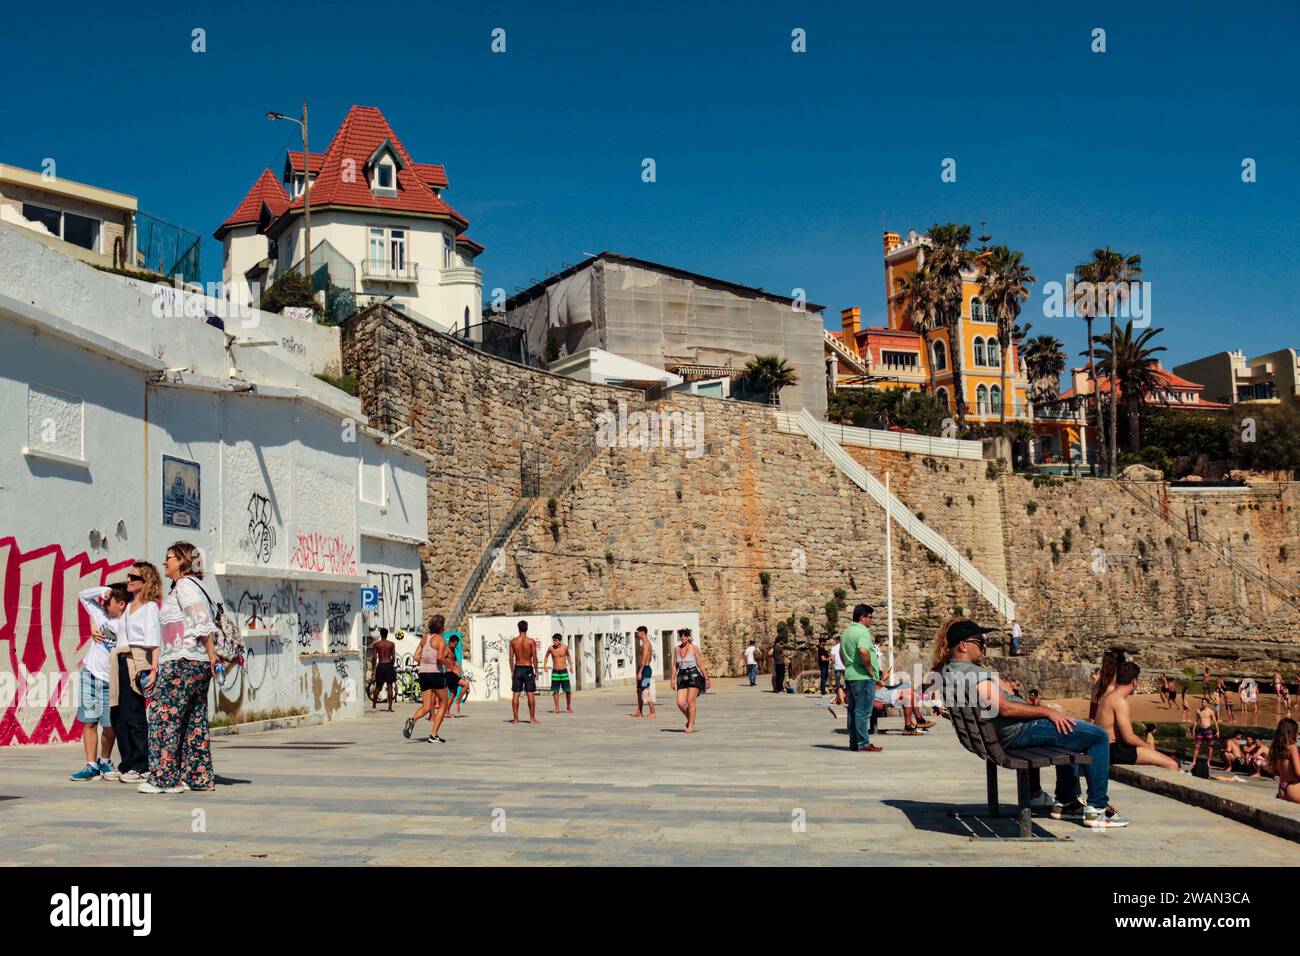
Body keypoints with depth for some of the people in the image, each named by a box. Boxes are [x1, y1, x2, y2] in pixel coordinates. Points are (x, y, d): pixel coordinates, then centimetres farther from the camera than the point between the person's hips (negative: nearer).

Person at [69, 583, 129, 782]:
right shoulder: (100, 613, 3)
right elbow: (83, 595, 13)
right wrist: (102, 590, -4)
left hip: (111, 681, -3)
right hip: (90, 674, 3)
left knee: (109, 724, 5)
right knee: (90, 722, 2)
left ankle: (105, 761, 25)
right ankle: (91, 765, 5)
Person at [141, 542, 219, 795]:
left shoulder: (185, 586, -7)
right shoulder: (182, 587, 22)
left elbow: (203, 622, -16)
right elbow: (204, 621, 18)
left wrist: (212, 655, -17)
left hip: (183, 661, -10)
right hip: (196, 663, 10)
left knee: (163, 716, -8)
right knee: (194, 721, 10)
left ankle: (164, 777, -7)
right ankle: (199, 777, 12)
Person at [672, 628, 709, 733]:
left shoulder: (694, 648, -2)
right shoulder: (676, 649, 10)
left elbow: (700, 664, 1)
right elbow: (675, 666, 13)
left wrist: (706, 678, 3)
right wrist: (673, 679, 5)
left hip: (694, 676, -4)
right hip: (682, 677, 4)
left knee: (690, 702, -7)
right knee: (680, 703, -5)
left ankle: (691, 726, 6)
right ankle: (690, 719, 22)